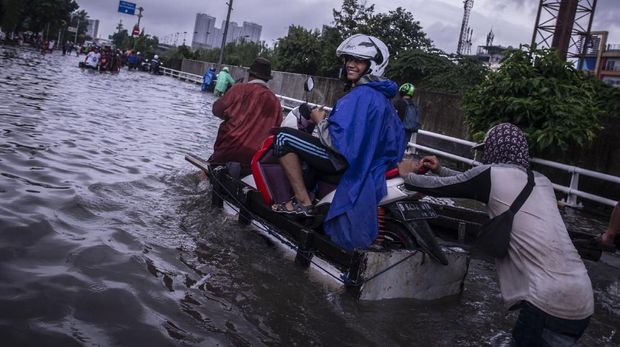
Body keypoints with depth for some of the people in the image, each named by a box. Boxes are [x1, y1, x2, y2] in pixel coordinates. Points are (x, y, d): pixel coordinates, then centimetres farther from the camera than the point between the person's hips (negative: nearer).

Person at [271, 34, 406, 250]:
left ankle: (303, 203, -8)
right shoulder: (382, 96, 10)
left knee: (284, 137, -10)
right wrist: (328, 120, 17)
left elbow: (337, 140, -27)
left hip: (347, 163, -10)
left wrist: (320, 120, -8)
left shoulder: (360, 95, -21)